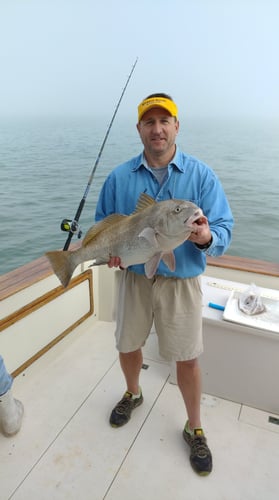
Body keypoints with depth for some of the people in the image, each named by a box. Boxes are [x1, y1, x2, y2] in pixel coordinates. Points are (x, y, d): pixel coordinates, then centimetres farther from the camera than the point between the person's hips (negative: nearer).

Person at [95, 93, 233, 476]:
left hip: (181, 281, -2)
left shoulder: (201, 175, -7)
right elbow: (102, 226, 8)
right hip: (134, 277, 3)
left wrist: (206, 237, -33)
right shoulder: (119, 178, -1)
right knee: (128, 345, 19)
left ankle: (194, 429, 35)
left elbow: (224, 230, -10)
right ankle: (133, 394, 52)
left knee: (187, 358, 8)